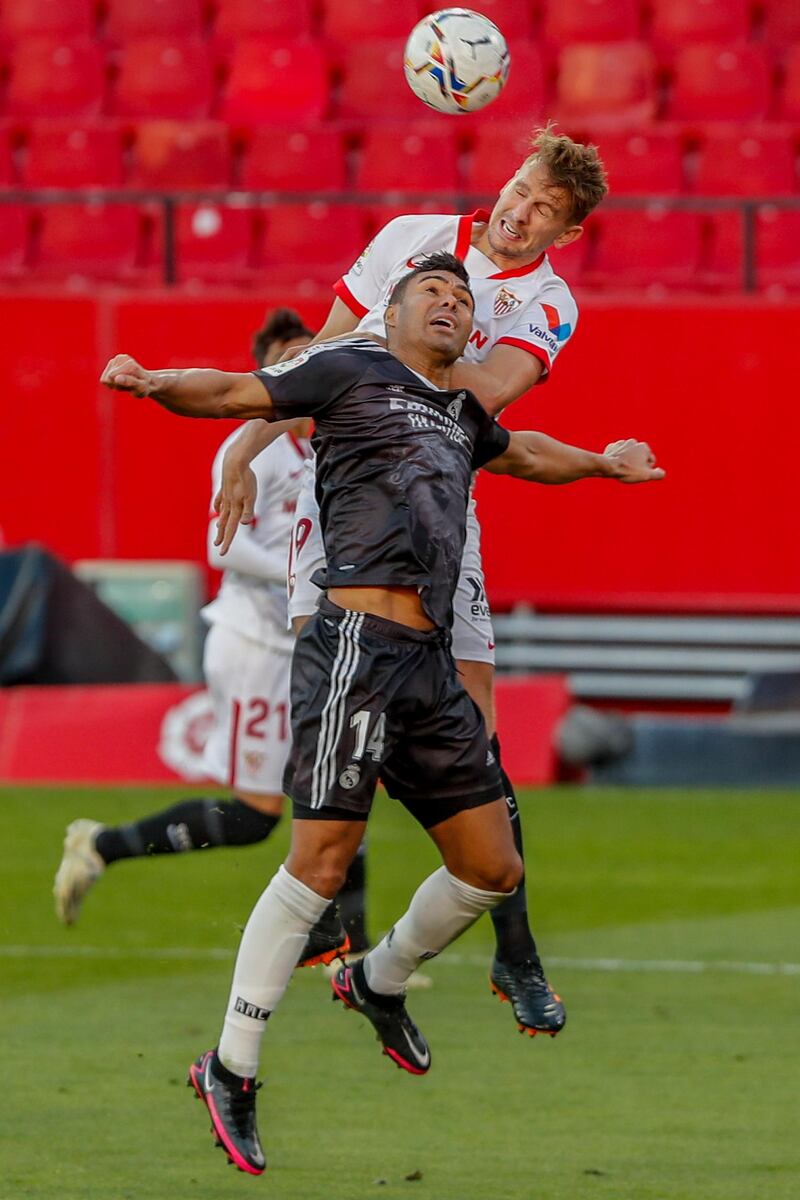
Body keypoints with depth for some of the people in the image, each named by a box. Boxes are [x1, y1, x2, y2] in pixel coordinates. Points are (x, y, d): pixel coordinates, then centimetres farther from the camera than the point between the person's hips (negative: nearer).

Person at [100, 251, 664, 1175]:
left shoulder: (461, 415, 25)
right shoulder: (350, 372, 6)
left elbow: (521, 454, 49)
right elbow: (235, 394, -3)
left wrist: (603, 463, 51)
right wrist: (154, 384, -21)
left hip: (431, 664, 8)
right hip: (358, 642, -8)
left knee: (493, 869, 9)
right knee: (324, 859, -15)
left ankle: (379, 984, 35)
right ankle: (231, 1071, -9)